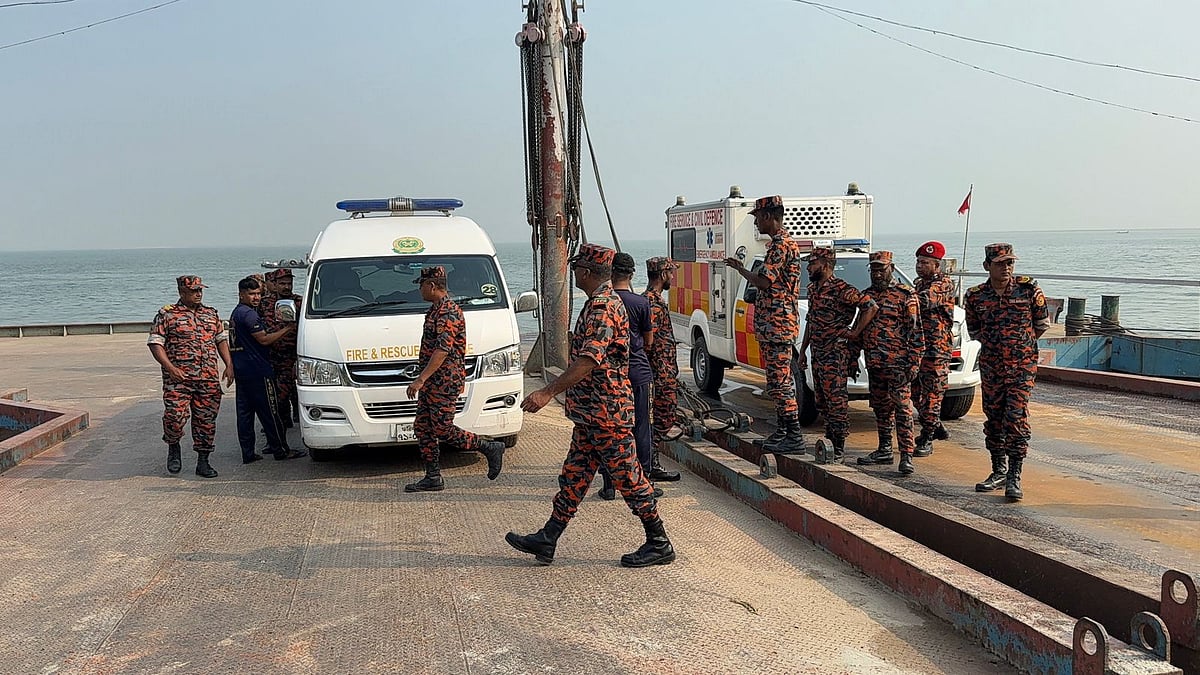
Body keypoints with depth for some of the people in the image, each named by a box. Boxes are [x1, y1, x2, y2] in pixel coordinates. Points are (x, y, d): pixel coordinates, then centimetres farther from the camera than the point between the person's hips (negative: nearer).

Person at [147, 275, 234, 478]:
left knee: (206, 420, 4)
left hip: (209, 379, 4)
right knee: (176, 416, -11)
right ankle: (173, 448, 19)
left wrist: (229, 365, 7)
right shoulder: (167, 314, 2)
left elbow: (222, 340, 20)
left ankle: (203, 462, 14)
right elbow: (155, 343, -3)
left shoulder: (211, 314, 16)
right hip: (178, 379, -4)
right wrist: (170, 368, -15)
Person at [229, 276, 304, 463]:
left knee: (245, 412, 8)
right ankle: (281, 450, 2)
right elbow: (263, 339, -17)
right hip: (257, 370, -10)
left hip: (241, 370, 10)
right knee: (269, 412, -4)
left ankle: (248, 453, 11)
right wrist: (287, 329, -10)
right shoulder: (249, 314, -14)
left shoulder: (236, 313, 19)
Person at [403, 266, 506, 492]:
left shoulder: (448, 313, -17)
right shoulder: (435, 310, 16)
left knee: (442, 429, -8)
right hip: (432, 381, 10)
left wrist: (420, 379, -29)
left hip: (445, 382, -10)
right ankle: (433, 478, 14)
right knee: (423, 427, 8)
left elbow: (442, 350, -26)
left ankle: (491, 449, 5)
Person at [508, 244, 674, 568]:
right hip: (592, 411, 11)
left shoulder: (602, 307, -19)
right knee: (574, 474, 12)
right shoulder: (603, 302, 16)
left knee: (627, 477, -1)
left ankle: (659, 544, 10)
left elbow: (588, 360, -30)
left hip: (606, 411, -11)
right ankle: (547, 540, 18)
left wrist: (548, 392, -34)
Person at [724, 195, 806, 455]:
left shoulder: (781, 245, -15)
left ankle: (794, 438, -7)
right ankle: (781, 432, 21)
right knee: (778, 380, 14)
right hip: (773, 326, 11)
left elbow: (763, 282, -21)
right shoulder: (779, 244, 19)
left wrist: (740, 269, -6)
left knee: (780, 381, -9)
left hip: (777, 325, -11)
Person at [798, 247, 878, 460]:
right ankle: (830, 440, 23)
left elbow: (871, 307, -18)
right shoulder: (812, 289, 14)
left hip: (835, 353, -9)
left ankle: (839, 447, -4)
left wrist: (855, 333, -15)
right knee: (822, 401, 13)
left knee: (836, 399, -7)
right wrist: (802, 350, 21)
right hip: (817, 353, 9)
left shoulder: (841, 290, -13)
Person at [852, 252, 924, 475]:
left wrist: (914, 362, -14)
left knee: (902, 408, -9)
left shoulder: (905, 295, -5)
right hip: (874, 363, 7)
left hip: (897, 363, -7)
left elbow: (915, 331, -8)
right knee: (881, 408, 13)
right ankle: (884, 450, 22)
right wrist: (853, 359, 18)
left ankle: (906, 455, -10)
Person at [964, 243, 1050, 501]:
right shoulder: (975, 296, -1)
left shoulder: (1028, 289, -5)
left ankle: (1014, 478, -5)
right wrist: (996, 346, 12)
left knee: (1016, 419, -9)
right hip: (990, 368, 3)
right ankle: (998, 471, 23)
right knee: (994, 419, 10)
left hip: (1022, 366, -3)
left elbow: (1042, 323, 8)